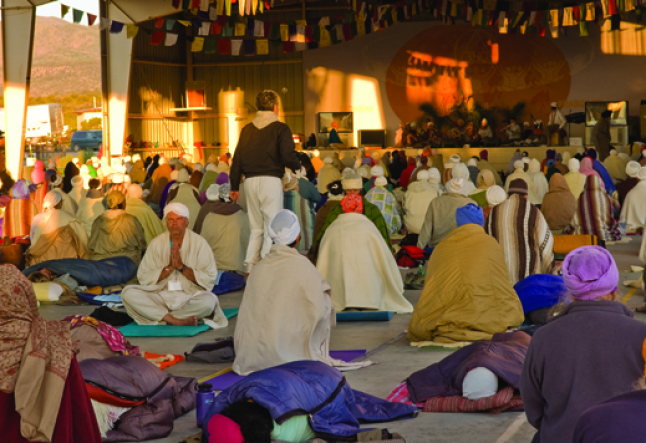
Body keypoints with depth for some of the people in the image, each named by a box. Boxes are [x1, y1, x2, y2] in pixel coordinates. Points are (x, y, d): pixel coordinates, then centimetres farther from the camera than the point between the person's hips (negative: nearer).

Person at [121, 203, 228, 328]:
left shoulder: (199, 243, 1)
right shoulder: (156, 244, 6)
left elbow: (210, 279, -8)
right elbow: (143, 278, 0)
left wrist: (182, 267, -14)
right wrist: (169, 267, -12)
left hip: (190, 297, -2)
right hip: (161, 297, 2)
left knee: (209, 301, -35)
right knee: (128, 293, -23)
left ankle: (162, 316, -23)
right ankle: (177, 321, -30)